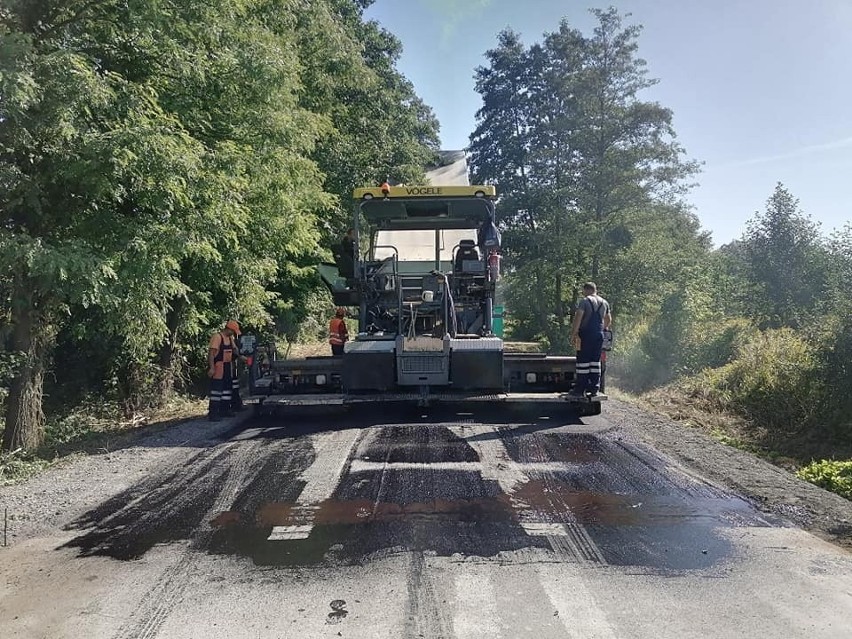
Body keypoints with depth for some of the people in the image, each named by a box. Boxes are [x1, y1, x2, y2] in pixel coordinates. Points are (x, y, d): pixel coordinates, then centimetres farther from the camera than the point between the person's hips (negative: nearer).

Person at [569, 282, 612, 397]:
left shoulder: (585, 301, -7)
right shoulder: (604, 303, 14)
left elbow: (578, 318, -15)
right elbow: (608, 320, 22)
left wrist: (573, 334, -12)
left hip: (586, 334, -6)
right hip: (599, 335, 6)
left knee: (583, 361, -3)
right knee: (595, 361, 11)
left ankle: (580, 389, -2)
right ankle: (594, 388, 11)